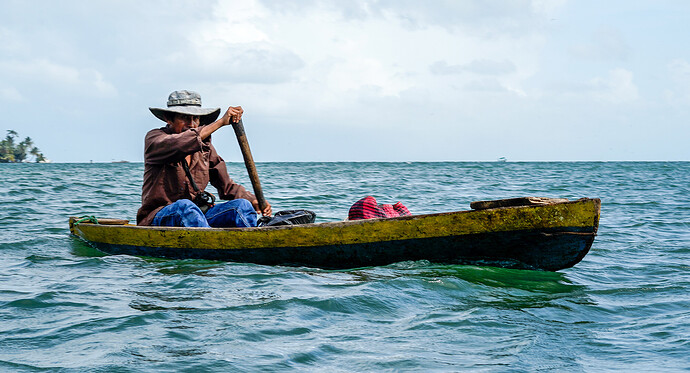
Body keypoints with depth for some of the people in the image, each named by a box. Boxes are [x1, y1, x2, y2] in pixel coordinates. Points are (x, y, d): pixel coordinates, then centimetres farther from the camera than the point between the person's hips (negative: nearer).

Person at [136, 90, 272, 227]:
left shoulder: (204, 146, 12)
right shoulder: (154, 138, -4)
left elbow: (226, 185, 13)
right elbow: (180, 144, -28)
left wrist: (254, 201, -7)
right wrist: (220, 122, -25)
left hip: (196, 216, 5)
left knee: (243, 205, -16)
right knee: (184, 206, -37)